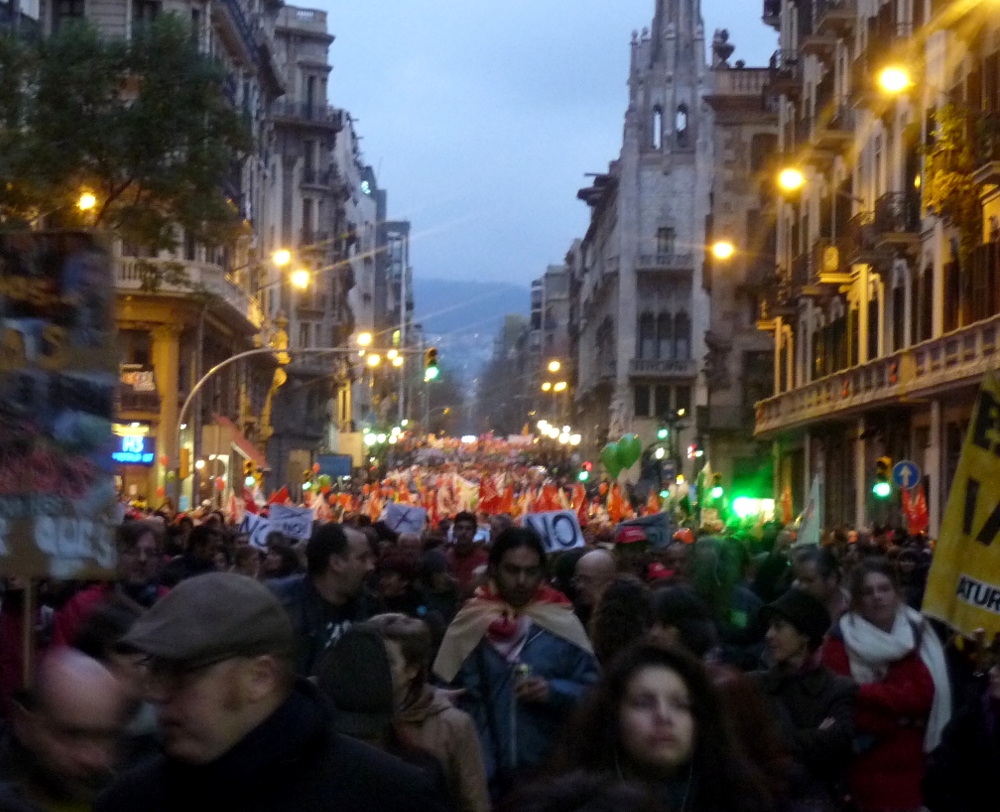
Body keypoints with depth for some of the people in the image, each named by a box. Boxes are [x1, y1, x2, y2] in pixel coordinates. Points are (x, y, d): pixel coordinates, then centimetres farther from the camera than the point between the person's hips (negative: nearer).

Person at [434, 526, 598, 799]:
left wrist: (553, 691, -17)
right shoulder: (471, 626, 0)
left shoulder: (562, 623, 1)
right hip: (488, 774, 0)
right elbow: (456, 700, 0)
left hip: (550, 770, 0)